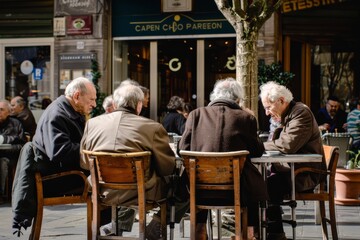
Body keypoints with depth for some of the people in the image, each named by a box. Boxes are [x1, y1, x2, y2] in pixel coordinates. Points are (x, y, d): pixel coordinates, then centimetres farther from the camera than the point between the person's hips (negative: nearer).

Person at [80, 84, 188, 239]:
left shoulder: (92, 123, -2)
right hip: (140, 194, -5)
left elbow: (84, 164, 8)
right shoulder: (153, 127, -14)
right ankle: (156, 227, 9)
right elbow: (168, 168, -7)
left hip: (103, 193, 6)